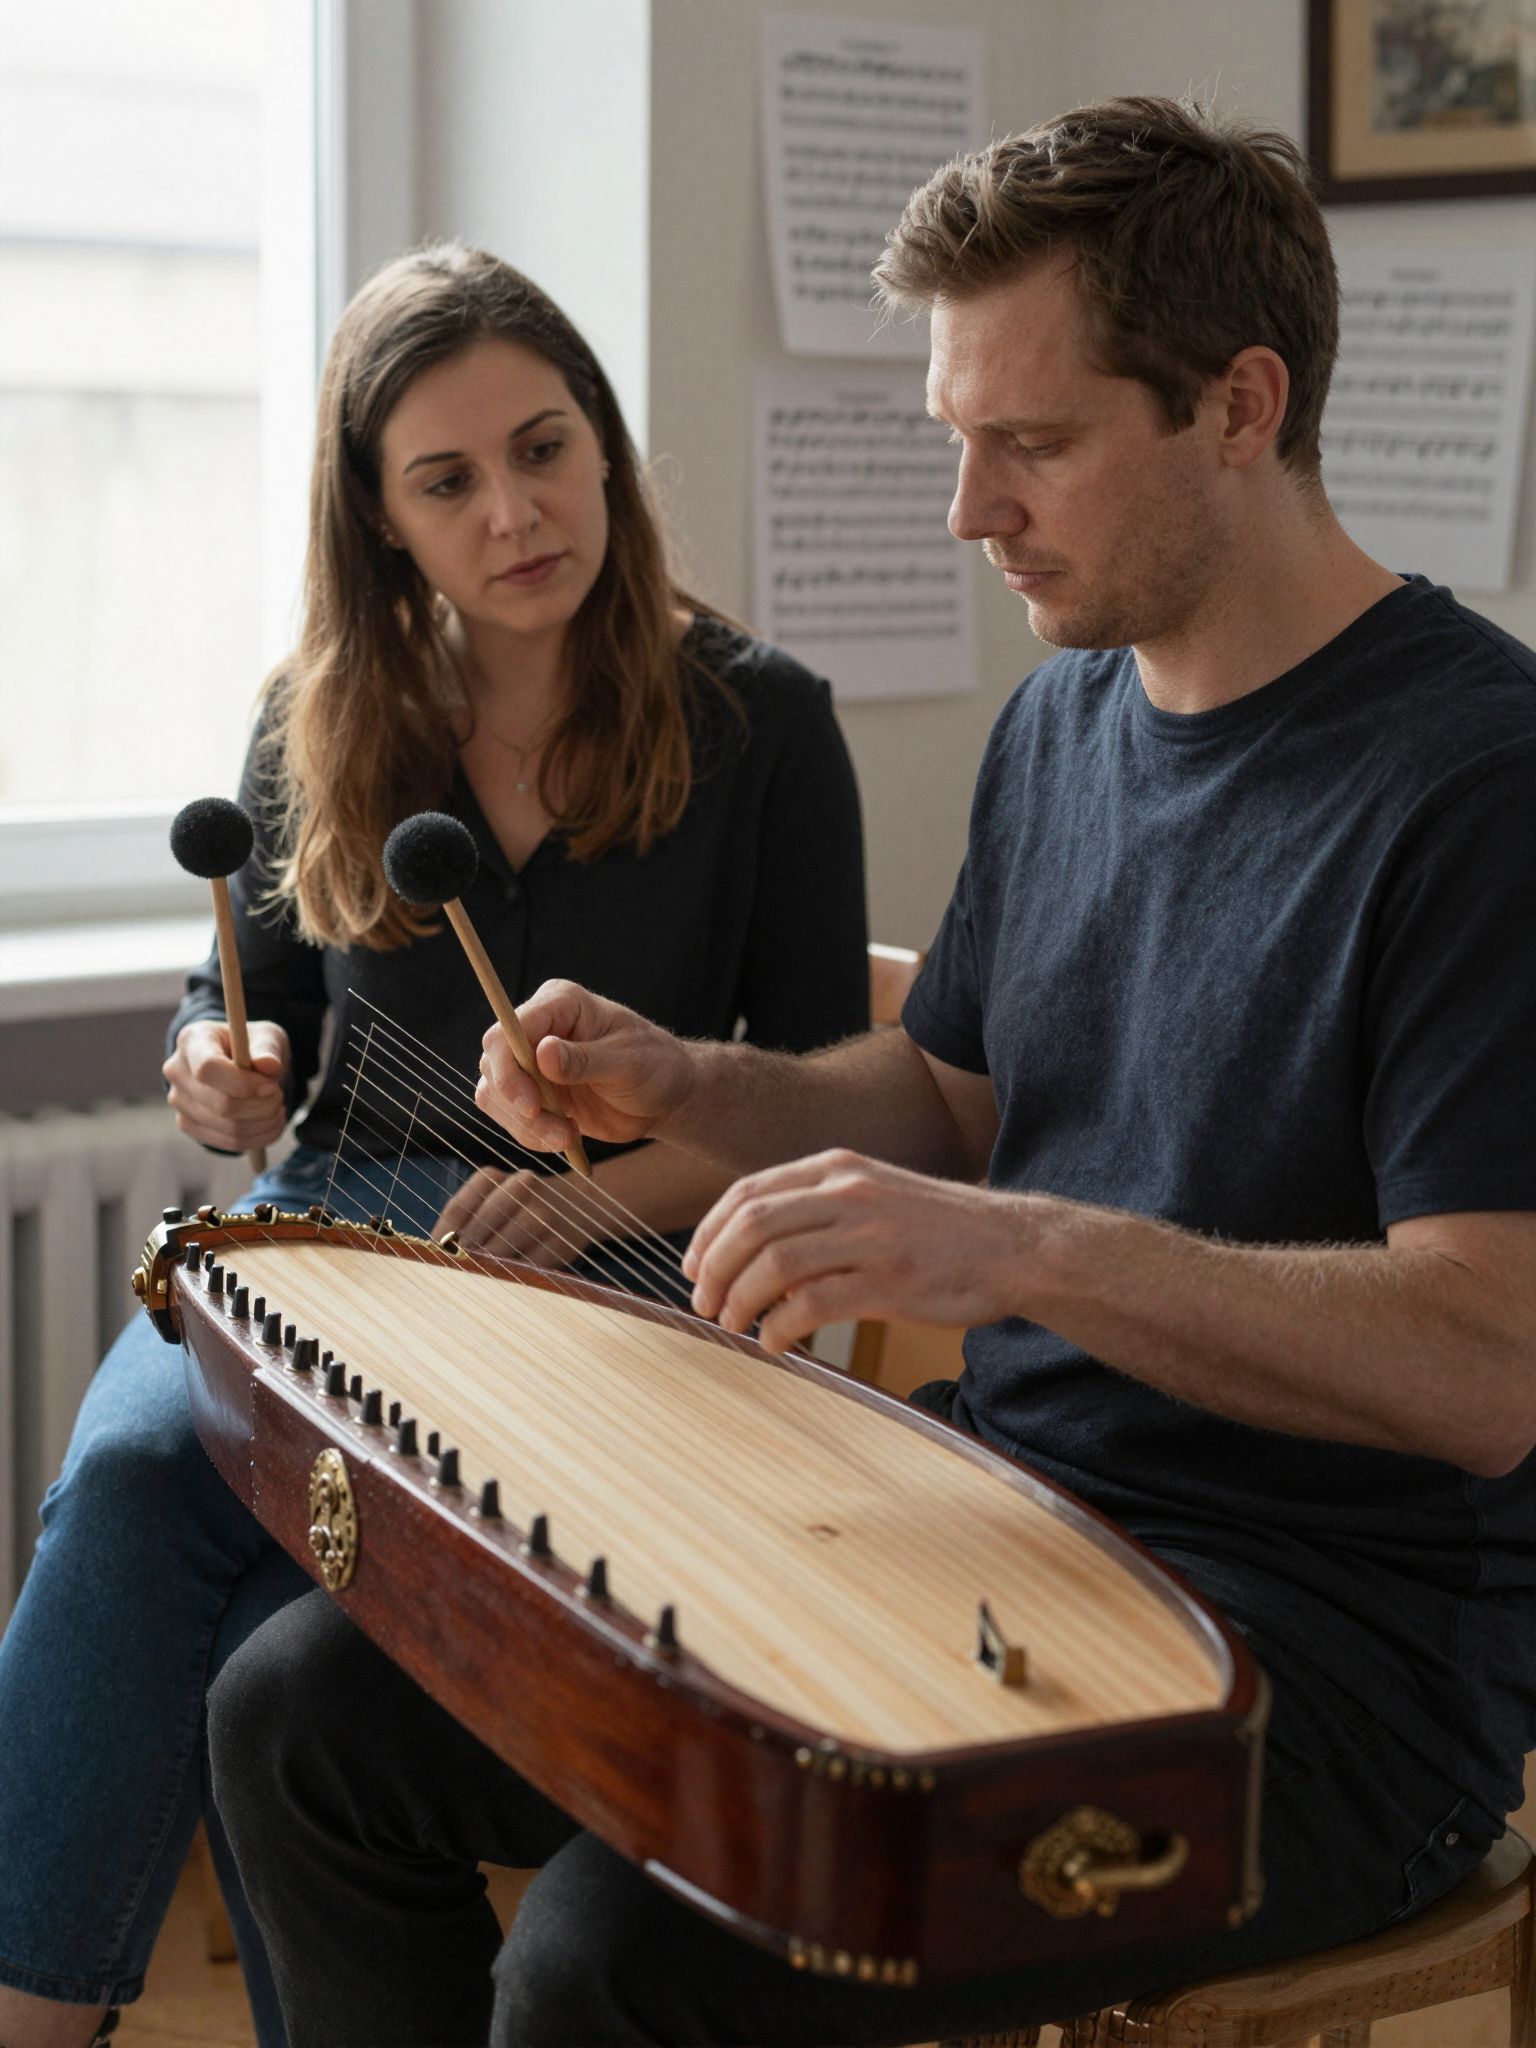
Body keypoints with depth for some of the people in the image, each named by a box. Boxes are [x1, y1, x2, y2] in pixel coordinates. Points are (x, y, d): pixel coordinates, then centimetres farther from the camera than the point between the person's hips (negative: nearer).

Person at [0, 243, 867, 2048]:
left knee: (276, 1641, -29)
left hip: (606, 1290, -3)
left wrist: (612, 1194, -17)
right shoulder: (322, 727, 8)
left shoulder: (757, 726, -1)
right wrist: (226, 1073, -5)